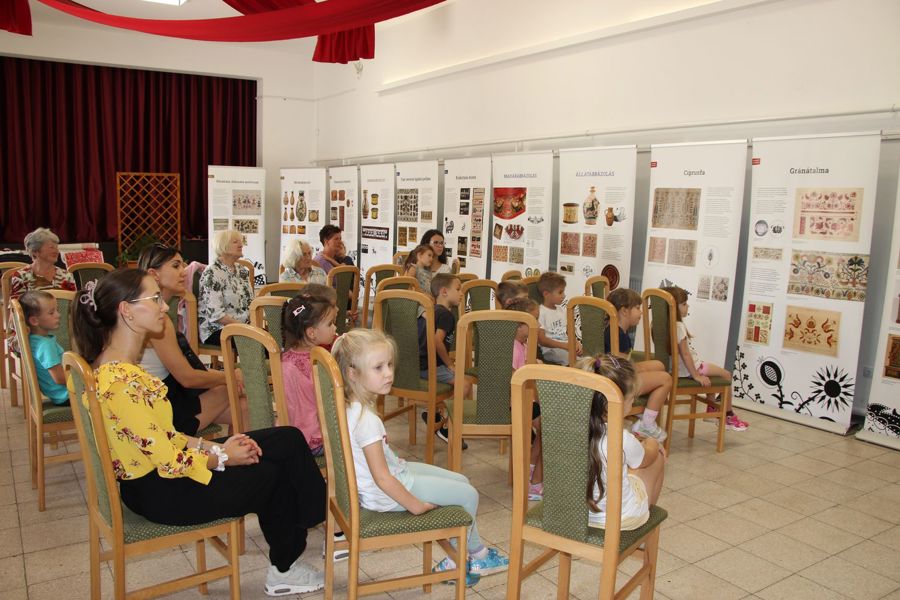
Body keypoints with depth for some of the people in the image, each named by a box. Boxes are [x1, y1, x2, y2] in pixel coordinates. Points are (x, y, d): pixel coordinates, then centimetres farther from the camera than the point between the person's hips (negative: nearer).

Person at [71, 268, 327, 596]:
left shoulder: (113, 366, 3)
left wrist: (216, 446, 0)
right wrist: (224, 457, -9)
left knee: (289, 440, 4)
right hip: (159, 491, -9)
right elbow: (171, 462, -25)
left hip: (153, 473, 9)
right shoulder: (122, 381, -29)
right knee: (275, 474, 5)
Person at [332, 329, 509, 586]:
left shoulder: (352, 407, -3)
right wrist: (417, 507, -17)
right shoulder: (366, 420, -32)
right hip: (387, 494, -10)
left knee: (460, 481, 16)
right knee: (469, 495, -1)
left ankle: (471, 555, 26)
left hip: (395, 470, 10)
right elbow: (382, 479, -28)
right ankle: (476, 555, 25)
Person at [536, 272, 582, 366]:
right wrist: (564, 345, -23)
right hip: (551, 350, -8)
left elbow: (568, 332, 17)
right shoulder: (541, 312, -9)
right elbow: (541, 340, -14)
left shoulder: (561, 310, 17)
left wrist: (576, 343, -5)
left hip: (567, 345, 8)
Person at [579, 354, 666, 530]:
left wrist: (636, 444, 14)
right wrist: (651, 444, 15)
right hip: (621, 518, -4)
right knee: (658, 456, 16)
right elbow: (645, 459, -6)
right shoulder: (622, 438, -31)